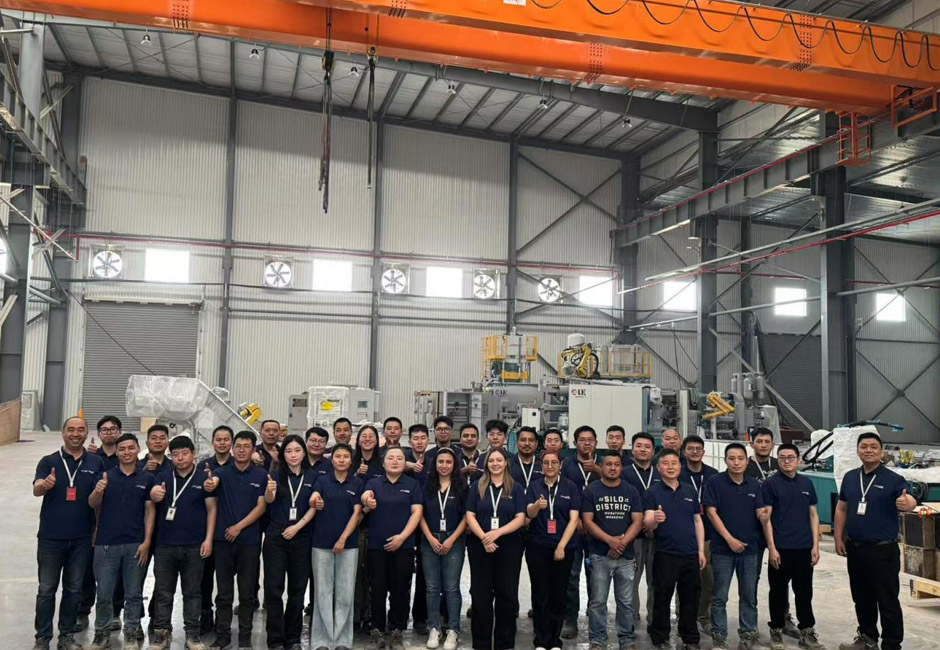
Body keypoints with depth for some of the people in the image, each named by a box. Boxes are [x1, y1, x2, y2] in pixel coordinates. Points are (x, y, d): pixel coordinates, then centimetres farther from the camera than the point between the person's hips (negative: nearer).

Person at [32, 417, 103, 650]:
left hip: (82, 538, 2)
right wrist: (45, 485, -40)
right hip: (51, 537, -1)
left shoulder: (96, 462, 2)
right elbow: (36, 490, -17)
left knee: (74, 589, 11)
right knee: (46, 589, 6)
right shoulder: (48, 461, -2)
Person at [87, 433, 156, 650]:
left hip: (135, 544, 1)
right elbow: (93, 504, -5)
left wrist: (147, 541, -4)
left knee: (133, 593, 8)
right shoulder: (106, 476, 3)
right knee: (104, 593, 5)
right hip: (106, 543, 0)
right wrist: (98, 491, -28)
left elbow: (150, 510, 4)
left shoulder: (147, 478, 5)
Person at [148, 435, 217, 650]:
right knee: (163, 592, 7)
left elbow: (212, 509, -1)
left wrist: (208, 539, -8)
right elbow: (153, 501, -1)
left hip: (194, 546, -2)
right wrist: (154, 495, -26)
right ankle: (161, 632, 17)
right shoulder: (163, 477, 8)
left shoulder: (204, 478, 0)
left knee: (192, 592, 7)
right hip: (165, 545, 2)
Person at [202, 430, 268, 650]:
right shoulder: (223, 472, 1)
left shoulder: (261, 475, 1)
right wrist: (209, 484, -47)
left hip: (249, 539, 0)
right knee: (224, 592, 7)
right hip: (223, 539, 1)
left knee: (247, 592, 7)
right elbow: (213, 481, -23)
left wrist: (238, 527, -11)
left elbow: (261, 507, -2)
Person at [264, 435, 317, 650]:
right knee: (274, 588, -2)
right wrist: (270, 490, -41)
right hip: (275, 537, -1)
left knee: (297, 588, 7)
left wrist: (297, 526, -13)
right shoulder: (276, 475, 0)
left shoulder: (312, 476, 3)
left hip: (301, 538, 1)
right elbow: (269, 501, -18)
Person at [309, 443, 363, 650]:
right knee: (323, 592, 3)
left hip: (349, 543, 0)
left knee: (345, 593, 3)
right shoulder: (322, 481, 3)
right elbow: (313, 502, -15)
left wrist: (343, 539, -12)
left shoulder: (357, 484, 4)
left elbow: (357, 513, -1)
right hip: (322, 542, 0)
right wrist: (315, 502, -40)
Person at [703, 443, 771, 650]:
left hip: (750, 548, 3)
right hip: (723, 548, -3)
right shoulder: (715, 482, -7)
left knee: (749, 596, 13)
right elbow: (711, 512, -9)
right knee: (720, 597, 5)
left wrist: (764, 517, -24)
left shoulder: (754, 485, 4)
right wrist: (729, 539, -14)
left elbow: (760, 513, 1)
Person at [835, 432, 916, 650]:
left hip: (883, 551, -5)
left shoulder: (893, 479, -7)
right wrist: (838, 538, 9)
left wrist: (908, 504, -45)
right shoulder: (850, 477, 8)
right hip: (855, 549, 6)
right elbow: (841, 509, 12)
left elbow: (910, 500, -22)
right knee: (862, 598, 17)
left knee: (888, 601, -1)